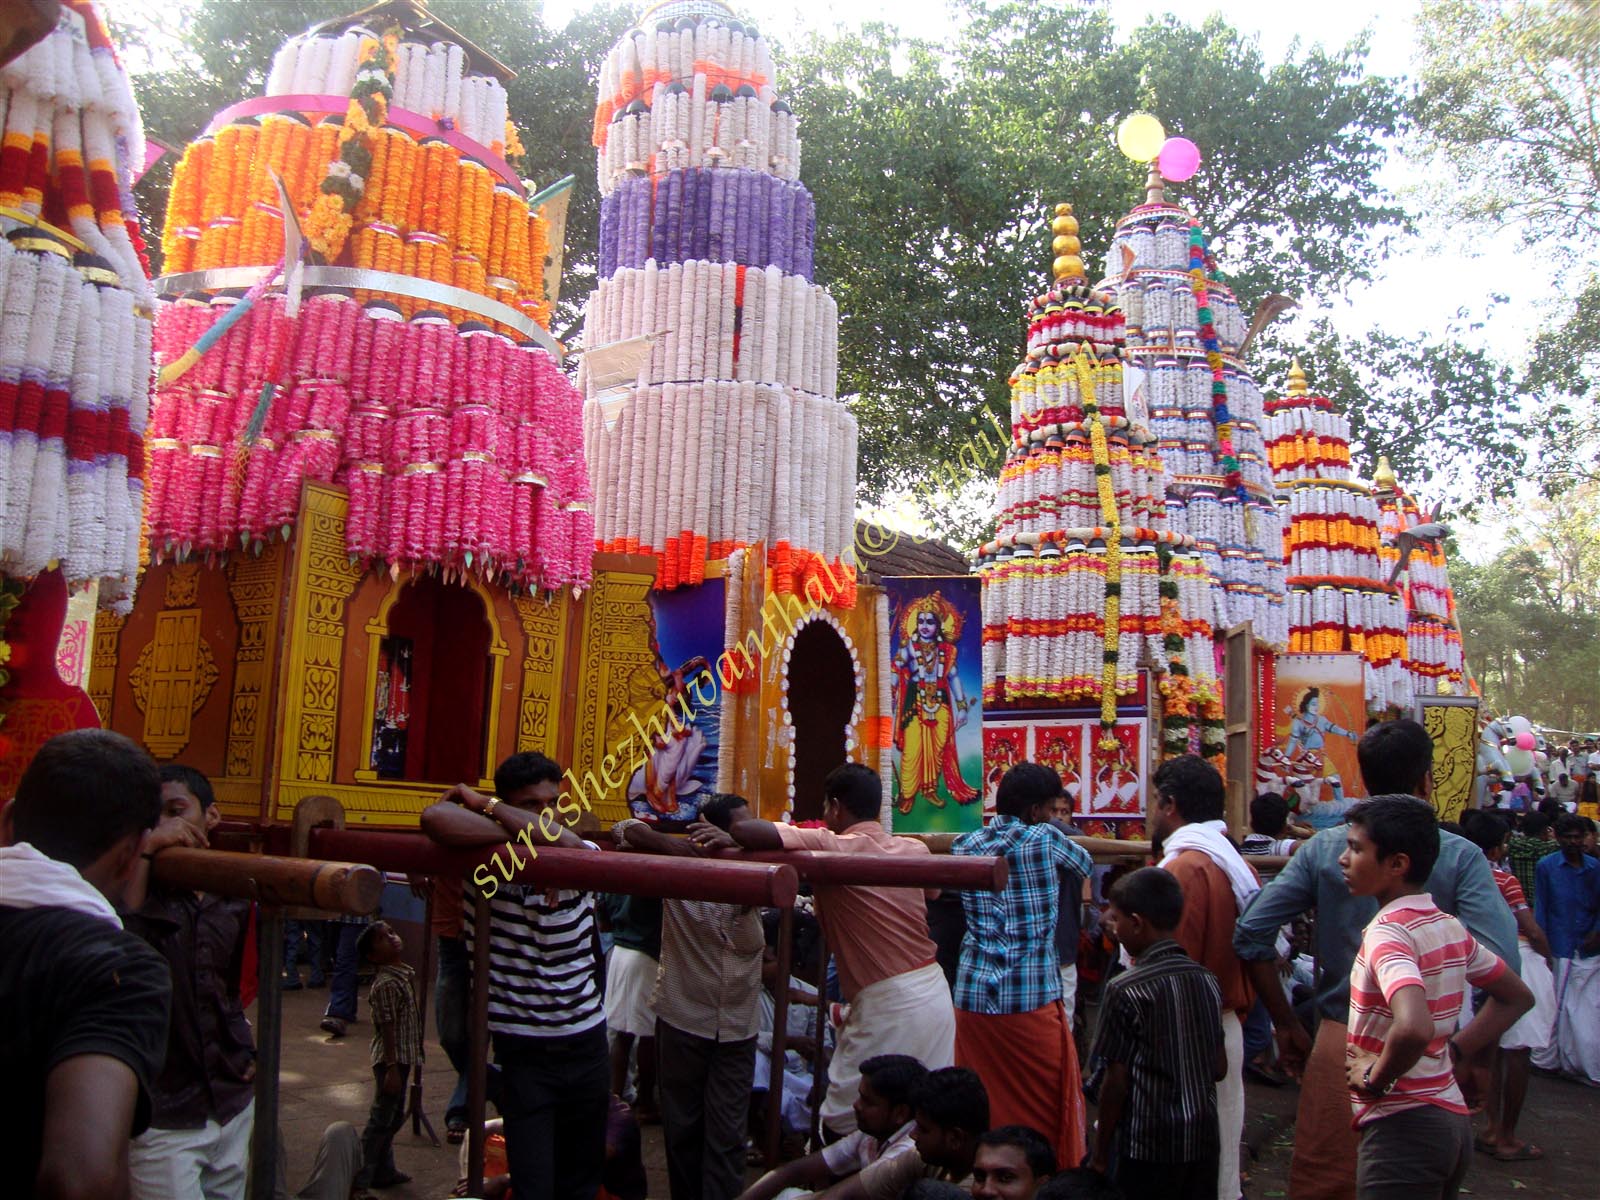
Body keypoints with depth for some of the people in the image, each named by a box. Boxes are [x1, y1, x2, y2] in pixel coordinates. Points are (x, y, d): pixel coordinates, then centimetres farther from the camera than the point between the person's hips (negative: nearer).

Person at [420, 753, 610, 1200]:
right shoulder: (486, 862, -11)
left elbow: (569, 843, -27)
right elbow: (436, 818, -30)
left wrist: (483, 804, -19)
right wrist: (518, 838, -25)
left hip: (587, 1043, 4)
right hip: (524, 1052, -4)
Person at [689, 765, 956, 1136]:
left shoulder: (832, 847, -12)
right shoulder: (914, 849, 6)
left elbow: (748, 831, -22)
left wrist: (735, 827, 3)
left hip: (887, 1005, -6)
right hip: (936, 992, 7)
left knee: (842, 1125, 7)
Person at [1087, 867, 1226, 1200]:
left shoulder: (1125, 991, -16)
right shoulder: (1207, 981, 1)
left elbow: (1116, 1081, -13)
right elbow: (1220, 1068, 6)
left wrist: (1100, 1152, -3)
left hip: (1148, 1147, -5)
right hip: (1204, 1140, 6)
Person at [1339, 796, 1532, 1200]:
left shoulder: (1387, 931, -21)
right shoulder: (1449, 927, 5)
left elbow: (1414, 1027, -37)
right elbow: (1518, 997, 19)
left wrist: (1375, 1078, -19)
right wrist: (1453, 1053, 11)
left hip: (1402, 1126, -8)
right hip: (1452, 1117, 8)